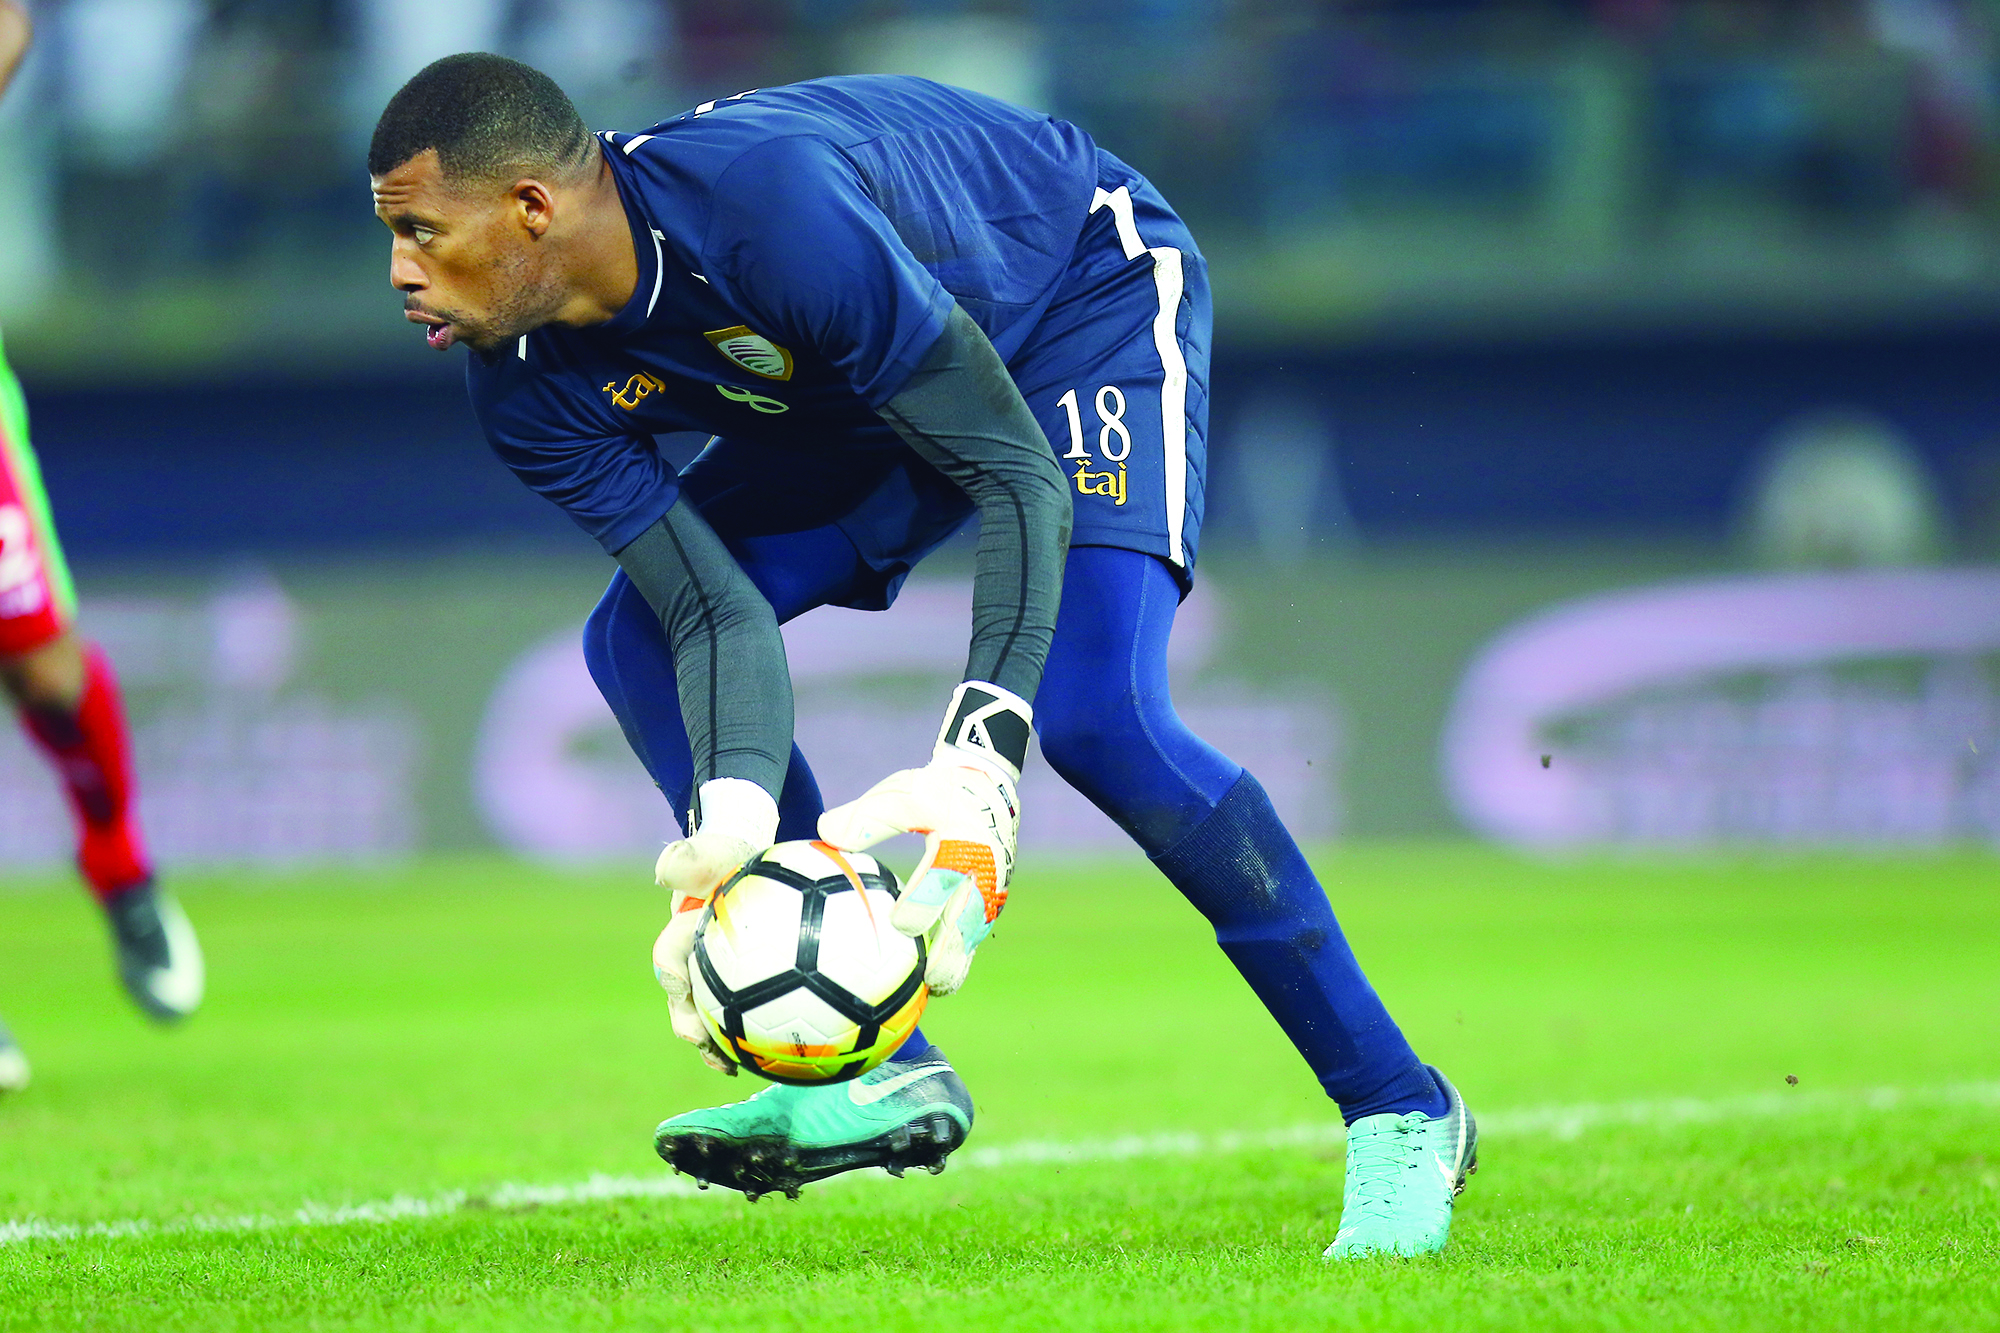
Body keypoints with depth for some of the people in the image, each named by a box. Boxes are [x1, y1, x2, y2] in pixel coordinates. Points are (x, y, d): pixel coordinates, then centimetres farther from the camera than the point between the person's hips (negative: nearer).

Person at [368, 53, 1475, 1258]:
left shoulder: (774, 211, -40)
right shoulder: (530, 388, -19)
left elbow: (1018, 477, -35)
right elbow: (722, 610, -21)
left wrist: (979, 772, -46)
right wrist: (733, 824, -41)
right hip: (863, 385, 8)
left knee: (1092, 713, -26)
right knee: (639, 637, -6)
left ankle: (1401, 1113, -13)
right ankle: (884, 1075, -6)